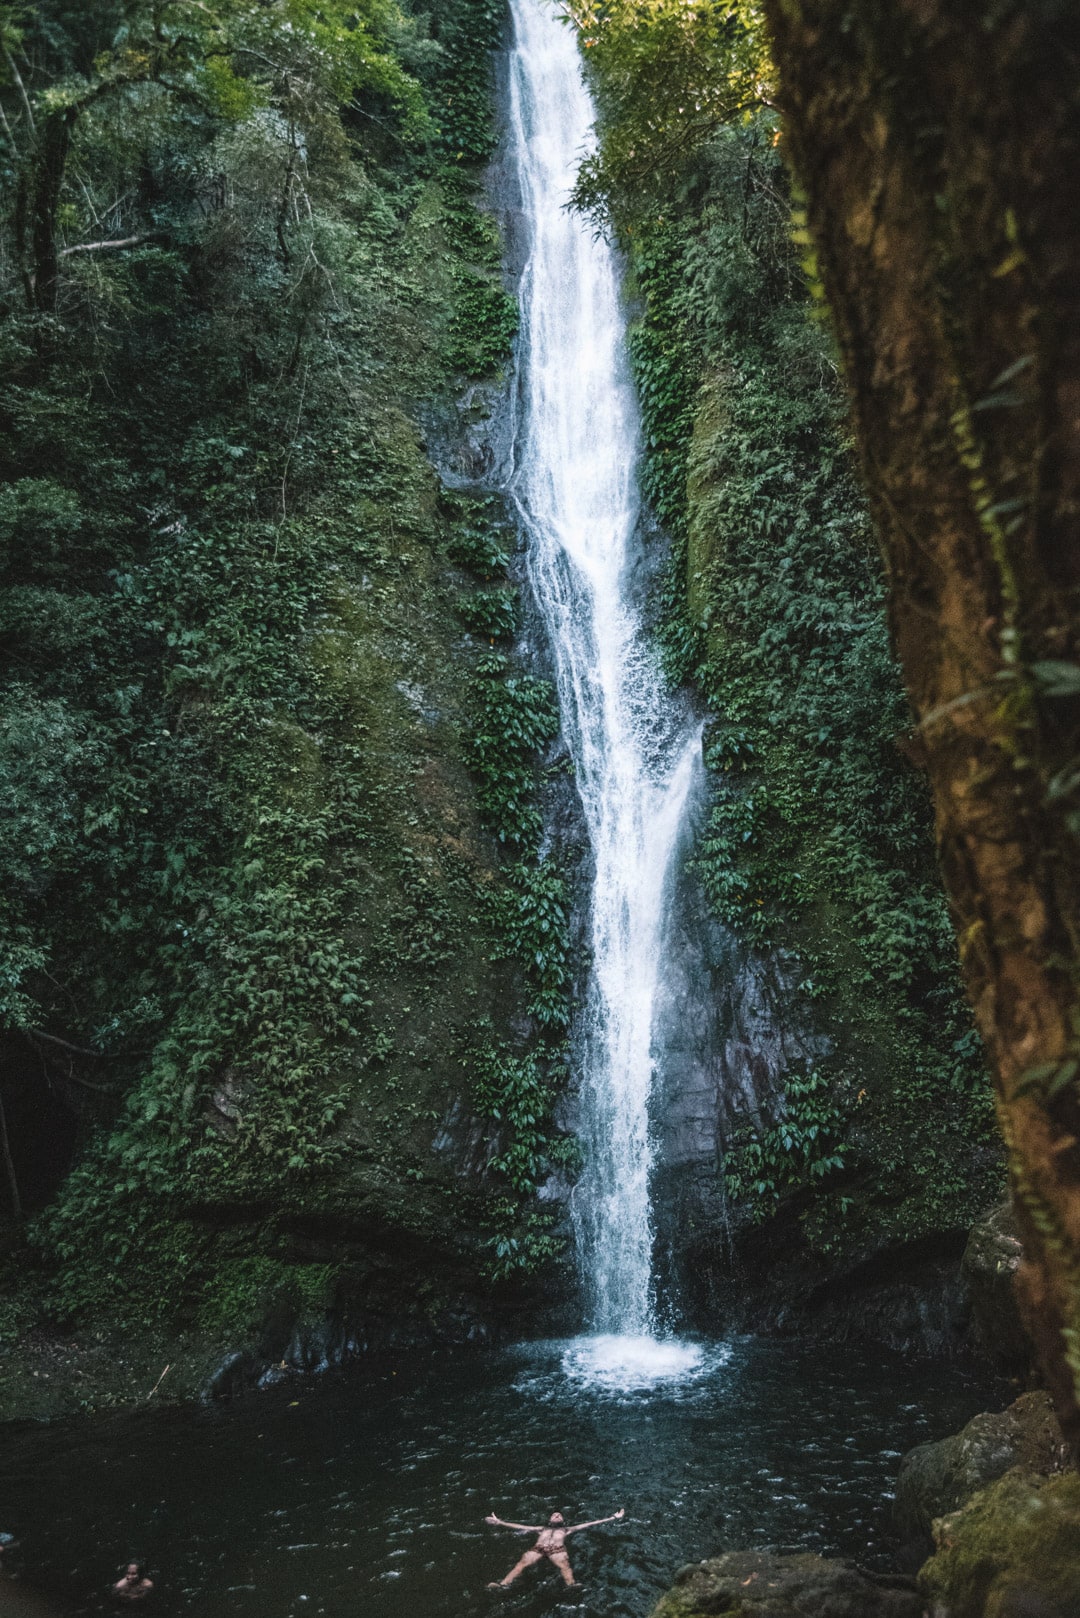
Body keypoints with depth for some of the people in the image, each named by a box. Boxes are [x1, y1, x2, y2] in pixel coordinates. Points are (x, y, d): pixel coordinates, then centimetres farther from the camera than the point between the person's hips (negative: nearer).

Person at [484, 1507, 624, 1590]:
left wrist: (611, 1518, 25)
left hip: (557, 1549, -1)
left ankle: (571, 1585, -59)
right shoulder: (542, 1529, 42)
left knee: (564, 1566, -34)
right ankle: (503, 1584, -48)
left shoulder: (567, 1530, 38)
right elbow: (521, 1527, 37)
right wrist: (500, 1523, 32)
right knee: (522, 1563, -27)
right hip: (538, 1548, 1)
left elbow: (589, 1524, 32)